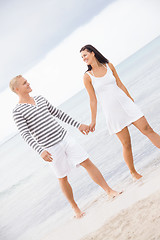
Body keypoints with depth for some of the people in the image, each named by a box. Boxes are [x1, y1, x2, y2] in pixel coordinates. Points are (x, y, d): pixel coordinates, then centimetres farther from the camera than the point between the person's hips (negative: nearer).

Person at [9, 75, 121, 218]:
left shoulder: (40, 99, 12)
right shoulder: (18, 111, -7)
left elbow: (58, 113, 19)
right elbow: (25, 134, -15)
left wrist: (78, 125, 20)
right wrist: (40, 151, -28)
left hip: (64, 138, 5)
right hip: (51, 148, -5)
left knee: (87, 163, -1)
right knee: (62, 178, 7)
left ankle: (110, 191, 7)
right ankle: (75, 208, 24)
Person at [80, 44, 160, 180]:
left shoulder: (109, 66, 6)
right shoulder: (87, 76, -2)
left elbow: (120, 84, 14)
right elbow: (93, 100, 1)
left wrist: (131, 100, 20)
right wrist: (93, 120, 1)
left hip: (125, 103, 3)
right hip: (111, 112, -3)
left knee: (148, 130, -3)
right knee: (126, 144, -1)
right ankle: (133, 172, 16)